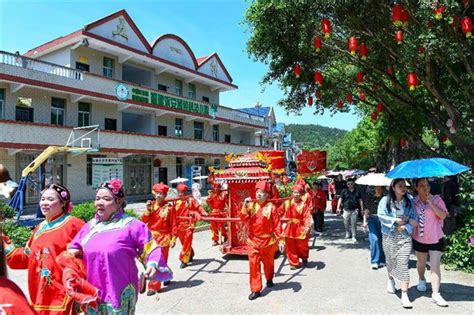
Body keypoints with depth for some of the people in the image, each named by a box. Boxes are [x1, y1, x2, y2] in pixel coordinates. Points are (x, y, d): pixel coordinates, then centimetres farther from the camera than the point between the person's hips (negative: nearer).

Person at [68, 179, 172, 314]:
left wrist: (153, 265, -28)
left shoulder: (131, 225, -11)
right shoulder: (89, 226, 8)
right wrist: (73, 252, 0)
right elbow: (73, 249, 21)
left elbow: (151, 250, -11)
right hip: (92, 294, 6)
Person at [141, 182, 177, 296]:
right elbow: (144, 221, 1)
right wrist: (148, 210, -13)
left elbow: (174, 225, -8)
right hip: (151, 237, 5)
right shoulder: (151, 205, 5)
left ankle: (154, 286, 10)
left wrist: (173, 239, -11)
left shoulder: (169, 207, -9)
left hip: (163, 238, -5)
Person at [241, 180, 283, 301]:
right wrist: (244, 207, -22)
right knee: (254, 264, -2)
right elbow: (244, 220, -9)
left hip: (268, 240, -1)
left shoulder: (271, 207, -12)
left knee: (268, 262, 19)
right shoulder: (251, 205, -2)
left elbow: (277, 225, -10)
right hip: (253, 241, 2)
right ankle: (255, 289, 9)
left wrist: (280, 240, -12)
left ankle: (269, 279, 48)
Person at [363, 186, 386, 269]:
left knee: (382, 240, 2)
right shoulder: (370, 197, 4)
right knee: (375, 239, -9)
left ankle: (382, 260, 17)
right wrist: (365, 221, -1)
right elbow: (366, 210, 6)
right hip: (372, 220, 0)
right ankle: (374, 261, -2)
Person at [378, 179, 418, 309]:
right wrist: (396, 220, -18)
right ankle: (390, 279, 46)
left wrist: (405, 227, -14)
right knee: (390, 260, 16)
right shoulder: (385, 200, -4)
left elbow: (414, 218, 0)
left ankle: (405, 295, -1)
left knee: (403, 264, -6)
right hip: (389, 236, 0)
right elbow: (381, 215, -13)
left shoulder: (409, 201, 2)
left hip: (405, 237, 0)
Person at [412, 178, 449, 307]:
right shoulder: (413, 202, -1)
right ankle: (421, 280, 46)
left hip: (436, 238, -2)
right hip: (419, 238, 3)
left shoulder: (436, 199, -7)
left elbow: (443, 215, -17)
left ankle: (435, 295, -3)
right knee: (421, 263, 19)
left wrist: (431, 203, -25)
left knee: (435, 266, -7)